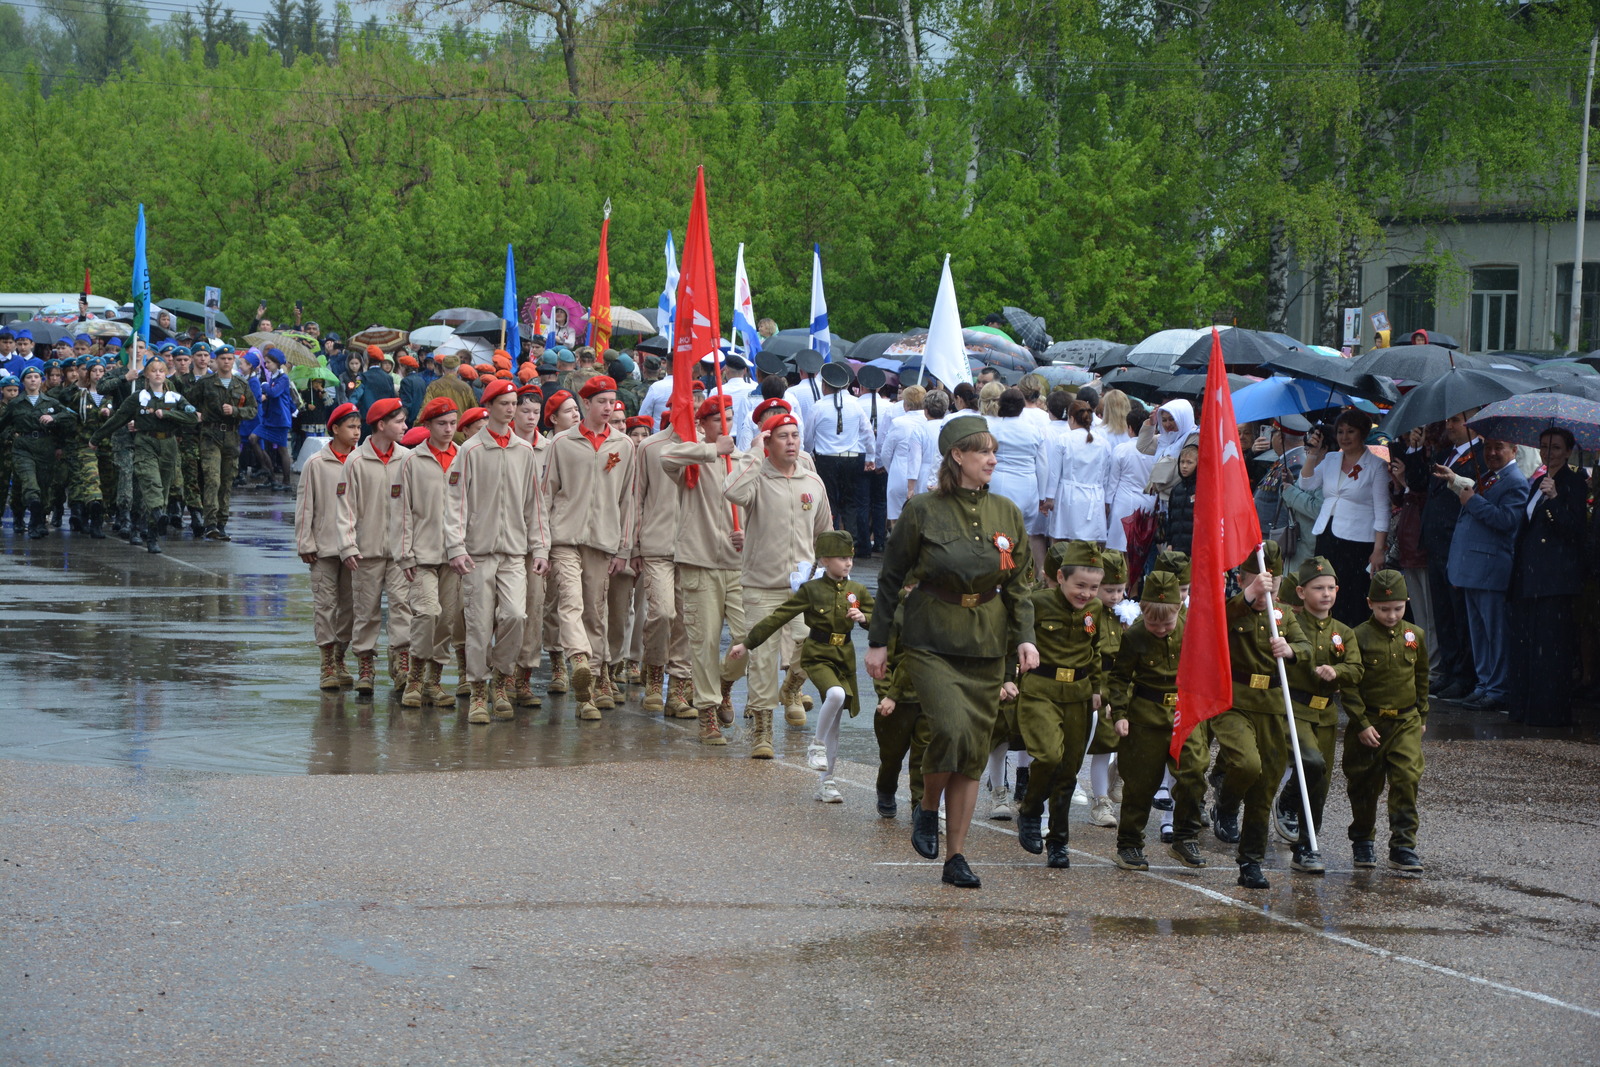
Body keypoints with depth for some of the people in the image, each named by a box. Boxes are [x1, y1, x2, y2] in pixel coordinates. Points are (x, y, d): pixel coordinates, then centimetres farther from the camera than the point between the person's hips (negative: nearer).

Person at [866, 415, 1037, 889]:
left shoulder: (1007, 514, 7)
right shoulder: (923, 511, -4)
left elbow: (1019, 582, 12)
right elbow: (891, 577, 3)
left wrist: (1025, 636, -3)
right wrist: (877, 640, 3)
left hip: (987, 645, 4)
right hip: (932, 641, -4)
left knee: (973, 752, 4)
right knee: (951, 727, -23)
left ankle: (956, 857, 11)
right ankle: (927, 811, 4)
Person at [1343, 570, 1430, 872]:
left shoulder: (1415, 636, 3)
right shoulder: (1359, 637, -9)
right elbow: (1350, 685, -8)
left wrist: (1422, 717, 17)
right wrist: (1362, 723, -13)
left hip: (1405, 722, 2)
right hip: (1368, 724, -2)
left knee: (1407, 779, -12)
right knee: (1365, 785, 9)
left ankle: (1403, 846, -10)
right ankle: (1363, 841, 29)